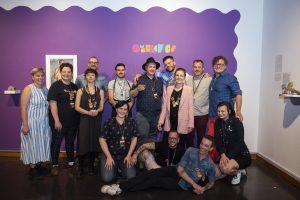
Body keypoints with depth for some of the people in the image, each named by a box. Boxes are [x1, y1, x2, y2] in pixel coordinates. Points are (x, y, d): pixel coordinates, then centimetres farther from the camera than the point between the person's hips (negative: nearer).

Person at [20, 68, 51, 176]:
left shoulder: (45, 90, 6)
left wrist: (50, 121, 8)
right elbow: (23, 108, -15)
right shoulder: (28, 89, -11)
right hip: (32, 123, -6)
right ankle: (32, 167, 18)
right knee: (32, 145, 5)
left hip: (44, 123, 6)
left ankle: (39, 165, 28)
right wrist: (25, 125, -18)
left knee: (42, 144, 13)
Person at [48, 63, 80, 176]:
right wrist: (56, 121, -18)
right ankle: (55, 165, 20)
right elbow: (53, 104, -14)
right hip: (59, 121, -5)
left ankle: (71, 162, 30)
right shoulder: (55, 86, -7)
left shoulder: (75, 87, 9)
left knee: (70, 142, 16)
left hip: (73, 121, 5)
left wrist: (78, 118, 8)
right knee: (56, 143, 6)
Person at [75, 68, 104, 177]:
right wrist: (88, 112, -17)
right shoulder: (80, 91, 3)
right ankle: (80, 168, 9)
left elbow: (101, 107, 6)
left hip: (96, 120, 2)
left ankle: (91, 166, 18)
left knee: (94, 142, 4)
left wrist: (96, 111, -16)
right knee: (82, 142, -4)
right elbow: (77, 107, -3)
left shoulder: (100, 91, 8)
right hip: (84, 119, -2)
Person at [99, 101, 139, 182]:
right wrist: (109, 157, -11)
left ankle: (120, 167, 18)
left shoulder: (131, 122, 3)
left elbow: (134, 138, 5)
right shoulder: (109, 122, -5)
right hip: (110, 154, -1)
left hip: (126, 155, 2)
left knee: (131, 177, -16)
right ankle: (115, 168, 18)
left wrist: (129, 155, -2)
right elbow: (102, 139, -6)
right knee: (107, 178, -17)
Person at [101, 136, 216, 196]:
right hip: (175, 171, 3)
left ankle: (120, 190, -19)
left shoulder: (210, 165, -10)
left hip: (182, 184, -3)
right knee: (150, 174, -22)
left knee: (154, 181, -20)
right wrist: (194, 184, -19)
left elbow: (211, 182, 7)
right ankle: (119, 186, -27)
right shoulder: (191, 151, -8)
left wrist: (203, 189, -15)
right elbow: (180, 170, -11)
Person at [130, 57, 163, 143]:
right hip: (142, 114, -4)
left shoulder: (159, 81, 11)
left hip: (156, 114, 4)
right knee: (143, 137, -6)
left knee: (153, 137, 11)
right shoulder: (140, 79, -1)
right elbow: (132, 95, -4)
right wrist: (137, 89, -24)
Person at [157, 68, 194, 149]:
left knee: (182, 146, 3)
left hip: (182, 122, -3)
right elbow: (165, 106, 9)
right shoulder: (169, 88, 9)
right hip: (170, 121, 3)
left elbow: (190, 107, -2)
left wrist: (190, 123, -6)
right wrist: (161, 120, 5)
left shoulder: (189, 89, -1)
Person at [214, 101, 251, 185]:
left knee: (225, 169, -32)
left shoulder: (236, 122, -15)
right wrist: (222, 155, -19)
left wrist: (229, 157, -24)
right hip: (227, 154, 6)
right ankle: (239, 170, 16)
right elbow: (217, 141, -4)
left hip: (241, 154, -6)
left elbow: (239, 142, -20)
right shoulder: (217, 123, 0)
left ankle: (238, 172, 6)